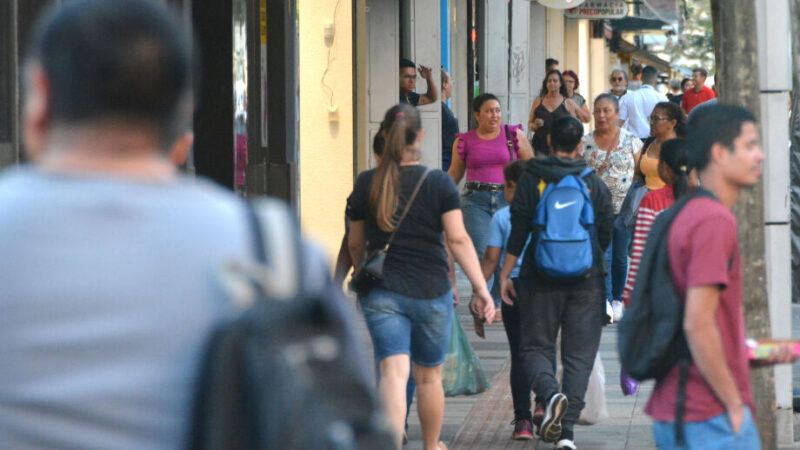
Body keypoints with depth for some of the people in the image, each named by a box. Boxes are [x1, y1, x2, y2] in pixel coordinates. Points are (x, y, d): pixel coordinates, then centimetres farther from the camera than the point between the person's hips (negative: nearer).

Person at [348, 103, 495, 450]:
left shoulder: (366, 184, 1)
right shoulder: (439, 183, -5)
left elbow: (356, 244, 10)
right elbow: (458, 239, -11)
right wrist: (481, 288, -8)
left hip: (381, 292, 0)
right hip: (430, 291, 0)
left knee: (393, 373, -7)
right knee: (429, 377, 16)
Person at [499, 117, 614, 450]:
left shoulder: (531, 181, -2)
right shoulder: (595, 184, 3)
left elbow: (518, 233, -4)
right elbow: (607, 235, 9)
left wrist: (505, 275, 3)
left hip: (541, 277, -1)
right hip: (586, 281, 1)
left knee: (535, 347, 9)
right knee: (579, 354, 5)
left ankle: (551, 394, -22)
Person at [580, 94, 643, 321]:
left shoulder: (631, 140, 4)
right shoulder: (586, 143, 5)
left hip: (624, 207, 1)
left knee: (620, 257, 6)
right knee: (602, 255, -11)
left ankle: (617, 299, 20)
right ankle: (605, 301, -12)